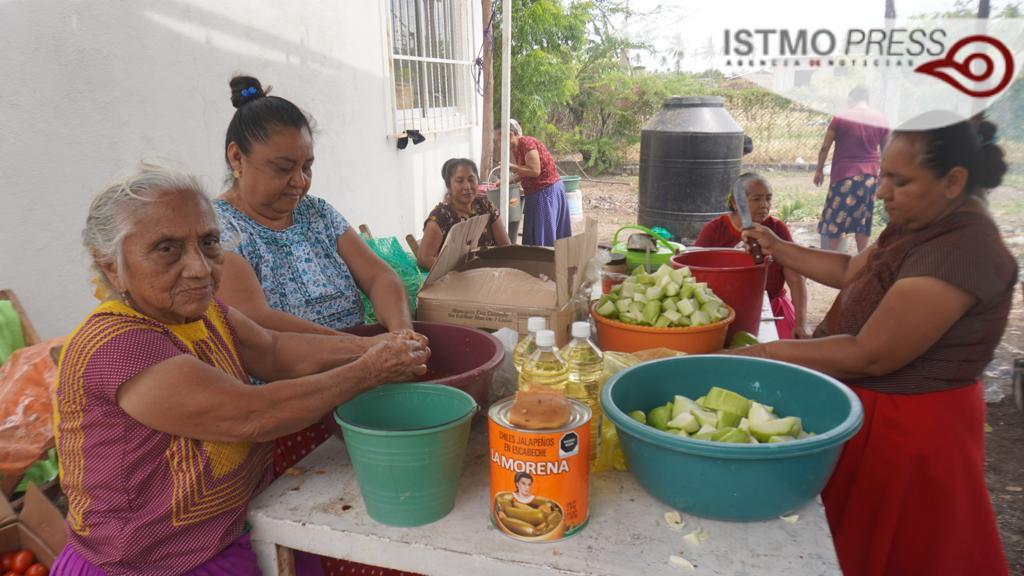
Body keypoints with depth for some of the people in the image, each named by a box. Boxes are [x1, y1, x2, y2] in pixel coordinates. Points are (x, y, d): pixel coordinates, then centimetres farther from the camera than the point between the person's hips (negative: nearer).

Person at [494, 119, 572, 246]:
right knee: (533, 233, 13)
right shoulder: (515, 148, 9)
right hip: (536, 192, 10)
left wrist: (511, 166, -19)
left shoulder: (527, 143, -18)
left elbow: (535, 171, -25)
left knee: (544, 233, -4)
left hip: (547, 191, -10)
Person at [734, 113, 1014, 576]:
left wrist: (764, 354, -23)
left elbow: (869, 356, -28)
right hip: (870, 408, 9)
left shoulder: (960, 252, -27)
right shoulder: (920, 226, 4)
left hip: (904, 428, -9)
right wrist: (778, 250, 13)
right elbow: (853, 271, 21)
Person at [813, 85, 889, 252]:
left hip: (845, 174, -4)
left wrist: (819, 170, 6)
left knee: (836, 217, 3)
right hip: (870, 176, 4)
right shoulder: (880, 120, 5)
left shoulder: (840, 119, -6)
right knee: (863, 218, 12)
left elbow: (825, 147, -3)